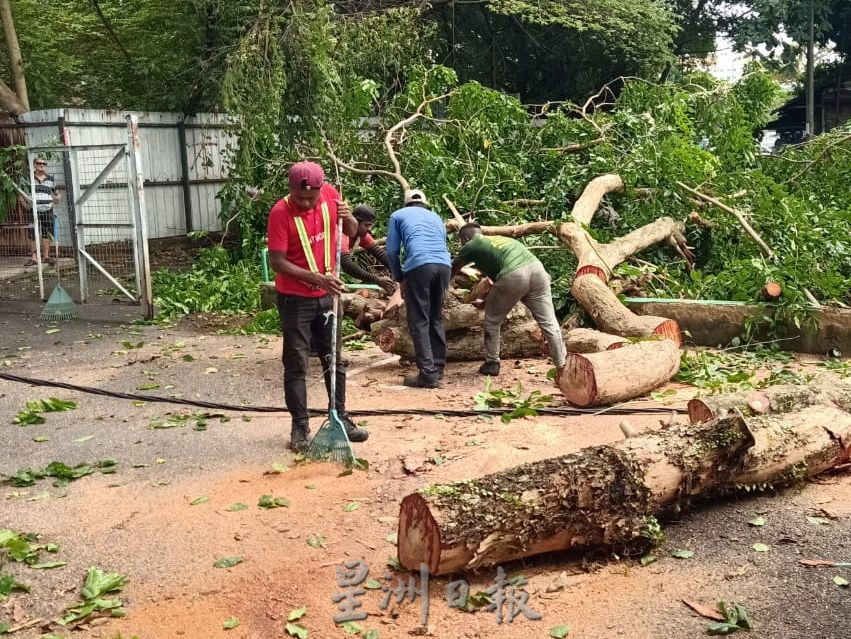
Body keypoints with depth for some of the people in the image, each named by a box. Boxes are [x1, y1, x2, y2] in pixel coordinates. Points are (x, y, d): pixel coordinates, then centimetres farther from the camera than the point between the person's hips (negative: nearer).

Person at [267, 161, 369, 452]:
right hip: (295, 299, -5)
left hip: (327, 295, 5)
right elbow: (277, 261, -21)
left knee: (334, 360, 13)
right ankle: (300, 426, 11)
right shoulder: (280, 212, -20)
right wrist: (316, 278, -30)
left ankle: (340, 418, 25)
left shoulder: (330, 195, -6)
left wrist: (347, 217, -15)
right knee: (296, 365, 2)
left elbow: (352, 231, 8)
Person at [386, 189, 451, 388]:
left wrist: (400, 279, 23)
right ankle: (438, 367, 19)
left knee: (419, 321, -1)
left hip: (419, 265, -4)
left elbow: (392, 251, 13)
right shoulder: (436, 217, 33)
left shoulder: (398, 215, 22)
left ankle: (428, 374, -6)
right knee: (436, 319, 17)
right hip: (444, 265, 4)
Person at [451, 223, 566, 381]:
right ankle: (562, 366, 3)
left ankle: (492, 363, 23)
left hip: (513, 276, -5)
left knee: (492, 320, 16)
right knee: (549, 322, 6)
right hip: (536, 267, 5)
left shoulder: (471, 245, 21)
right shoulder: (497, 238, 36)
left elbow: (451, 271, 35)